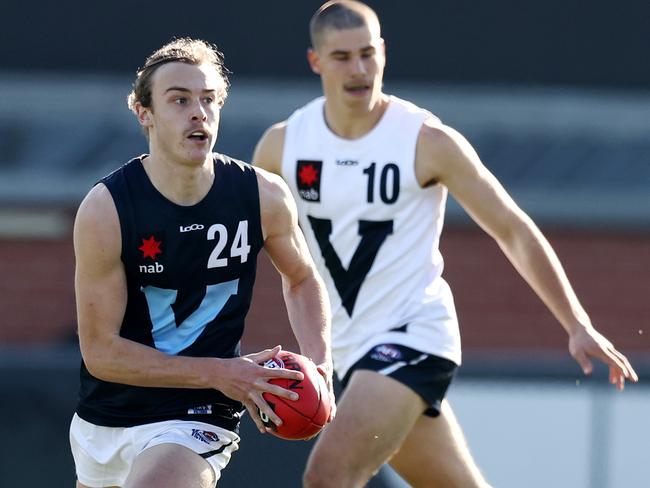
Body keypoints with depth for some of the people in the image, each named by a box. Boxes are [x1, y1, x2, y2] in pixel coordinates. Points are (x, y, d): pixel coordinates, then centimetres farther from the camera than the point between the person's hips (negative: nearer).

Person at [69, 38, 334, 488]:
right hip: (104, 417, 2)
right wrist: (218, 373, -23)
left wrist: (319, 362, -6)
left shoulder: (265, 196, -10)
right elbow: (100, 351, -16)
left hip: (197, 419, -2)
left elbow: (301, 278, 12)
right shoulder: (105, 209, -17)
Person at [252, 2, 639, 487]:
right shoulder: (282, 145, 0)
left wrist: (579, 327, -10)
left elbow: (515, 232, -6)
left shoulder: (429, 143, -11)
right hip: (348, 349, 5)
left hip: (413, 335, -5)